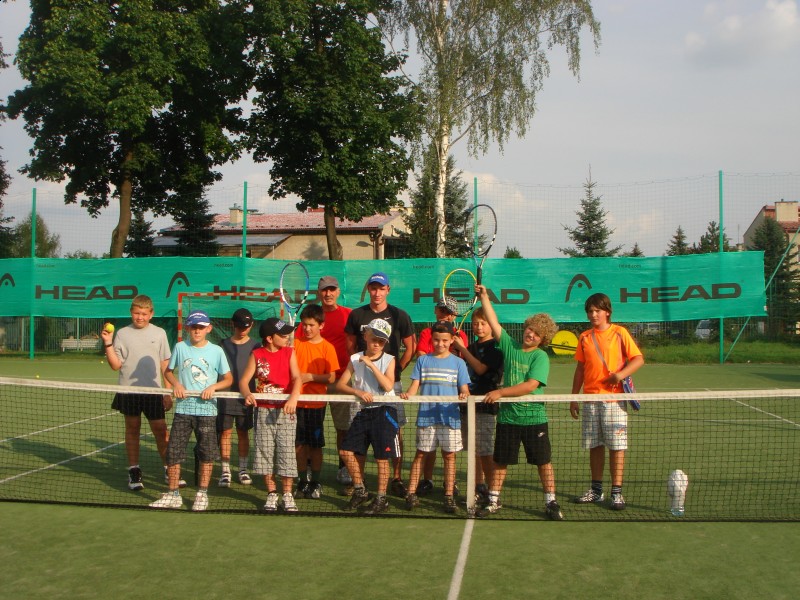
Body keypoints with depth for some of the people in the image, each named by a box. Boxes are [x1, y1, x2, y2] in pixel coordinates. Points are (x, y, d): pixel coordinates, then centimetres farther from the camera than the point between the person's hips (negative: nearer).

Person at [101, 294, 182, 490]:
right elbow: (116, 365, 0)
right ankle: (134, 471, 17)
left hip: (153, 391, 0)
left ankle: (169, 469, 11)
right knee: (132, 429, 8)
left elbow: (165, 365, 6)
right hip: (128, 391, 0)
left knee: (161, 430, 0)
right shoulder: (122, 334, 3)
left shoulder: (159, 333, 3)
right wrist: (108, 344, -12)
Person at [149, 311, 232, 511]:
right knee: (173, 452, 1)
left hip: (207, 409, -1)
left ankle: (202, 494, 18)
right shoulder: (180, 347, 4)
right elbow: (168, 371, 15)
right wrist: (176, 384, -4)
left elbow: (228, 379, 5)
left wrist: (213, 386, -13)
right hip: (183, 408, 1)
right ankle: (173, 494, 15)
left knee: (207, 453, 3)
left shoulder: (216, 351, 0)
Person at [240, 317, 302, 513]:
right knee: (265, 451, 4)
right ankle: (271, 493, 17)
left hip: (285, 410, -1)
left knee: (286, 451, -3)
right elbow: (243, 380, 0)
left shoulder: (289, 352, 2)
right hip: (263, 410, 1)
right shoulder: (257, 355, 3)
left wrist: (293, 398, -27)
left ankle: (287, 495, 8)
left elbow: (297, 378, -9)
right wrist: (247, 394, -22)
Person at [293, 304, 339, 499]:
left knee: (316, 444, 5)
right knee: (300, 443, 8)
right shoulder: (296, 344, 3)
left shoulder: (327, 347, -4)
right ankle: (302, 481, 21)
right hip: (297, 401, 2)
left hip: (316, 403, -2)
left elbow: (331, 378, -7)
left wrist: (310, 376, -16)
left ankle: (315, 482, 17)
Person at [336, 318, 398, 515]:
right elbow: (340, 385, 1)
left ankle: (381, 499, 11)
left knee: (382, 457, -2)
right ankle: (359, 490, 19)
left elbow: (388, 385, -15)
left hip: (384, 411, -4)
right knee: (347, 450, 1)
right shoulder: (355, 359, 7)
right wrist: (358, 391, -16)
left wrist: (371, 364, -17)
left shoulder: (389, 360, -1)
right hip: (362, 411, 4)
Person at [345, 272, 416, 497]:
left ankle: (397, 478, 6)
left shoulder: (399, 315, 1)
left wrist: (397, 369, 0)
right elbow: (351, 346, 15)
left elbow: (410, 348, 6)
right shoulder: (357, 315, 7)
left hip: (390, 380, -1)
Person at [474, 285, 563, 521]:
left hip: (534, 418, -3)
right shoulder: (509, 345, 4)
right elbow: (493, 322, 4)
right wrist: (484, 297, -3)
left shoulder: (541, 357, -7)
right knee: (500, 461, 10)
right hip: (507, 417, 3)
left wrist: (501, 392, -22)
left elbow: (530, 385, -19)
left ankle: (551, 503, 16)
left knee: (543, 462, 5)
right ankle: (493, 501, 21)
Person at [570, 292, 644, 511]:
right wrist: (574, 397, 11)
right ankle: (596, 490, 20)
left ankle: (617, 492, 5)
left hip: (614, 398, -4)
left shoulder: (619, 333, -1)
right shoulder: (584, 337, 10)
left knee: (616, 446, -3)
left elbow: (638, 359, -2)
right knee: (595, 446, 9)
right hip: (590, 400, 4)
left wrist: (622, 373, -20)